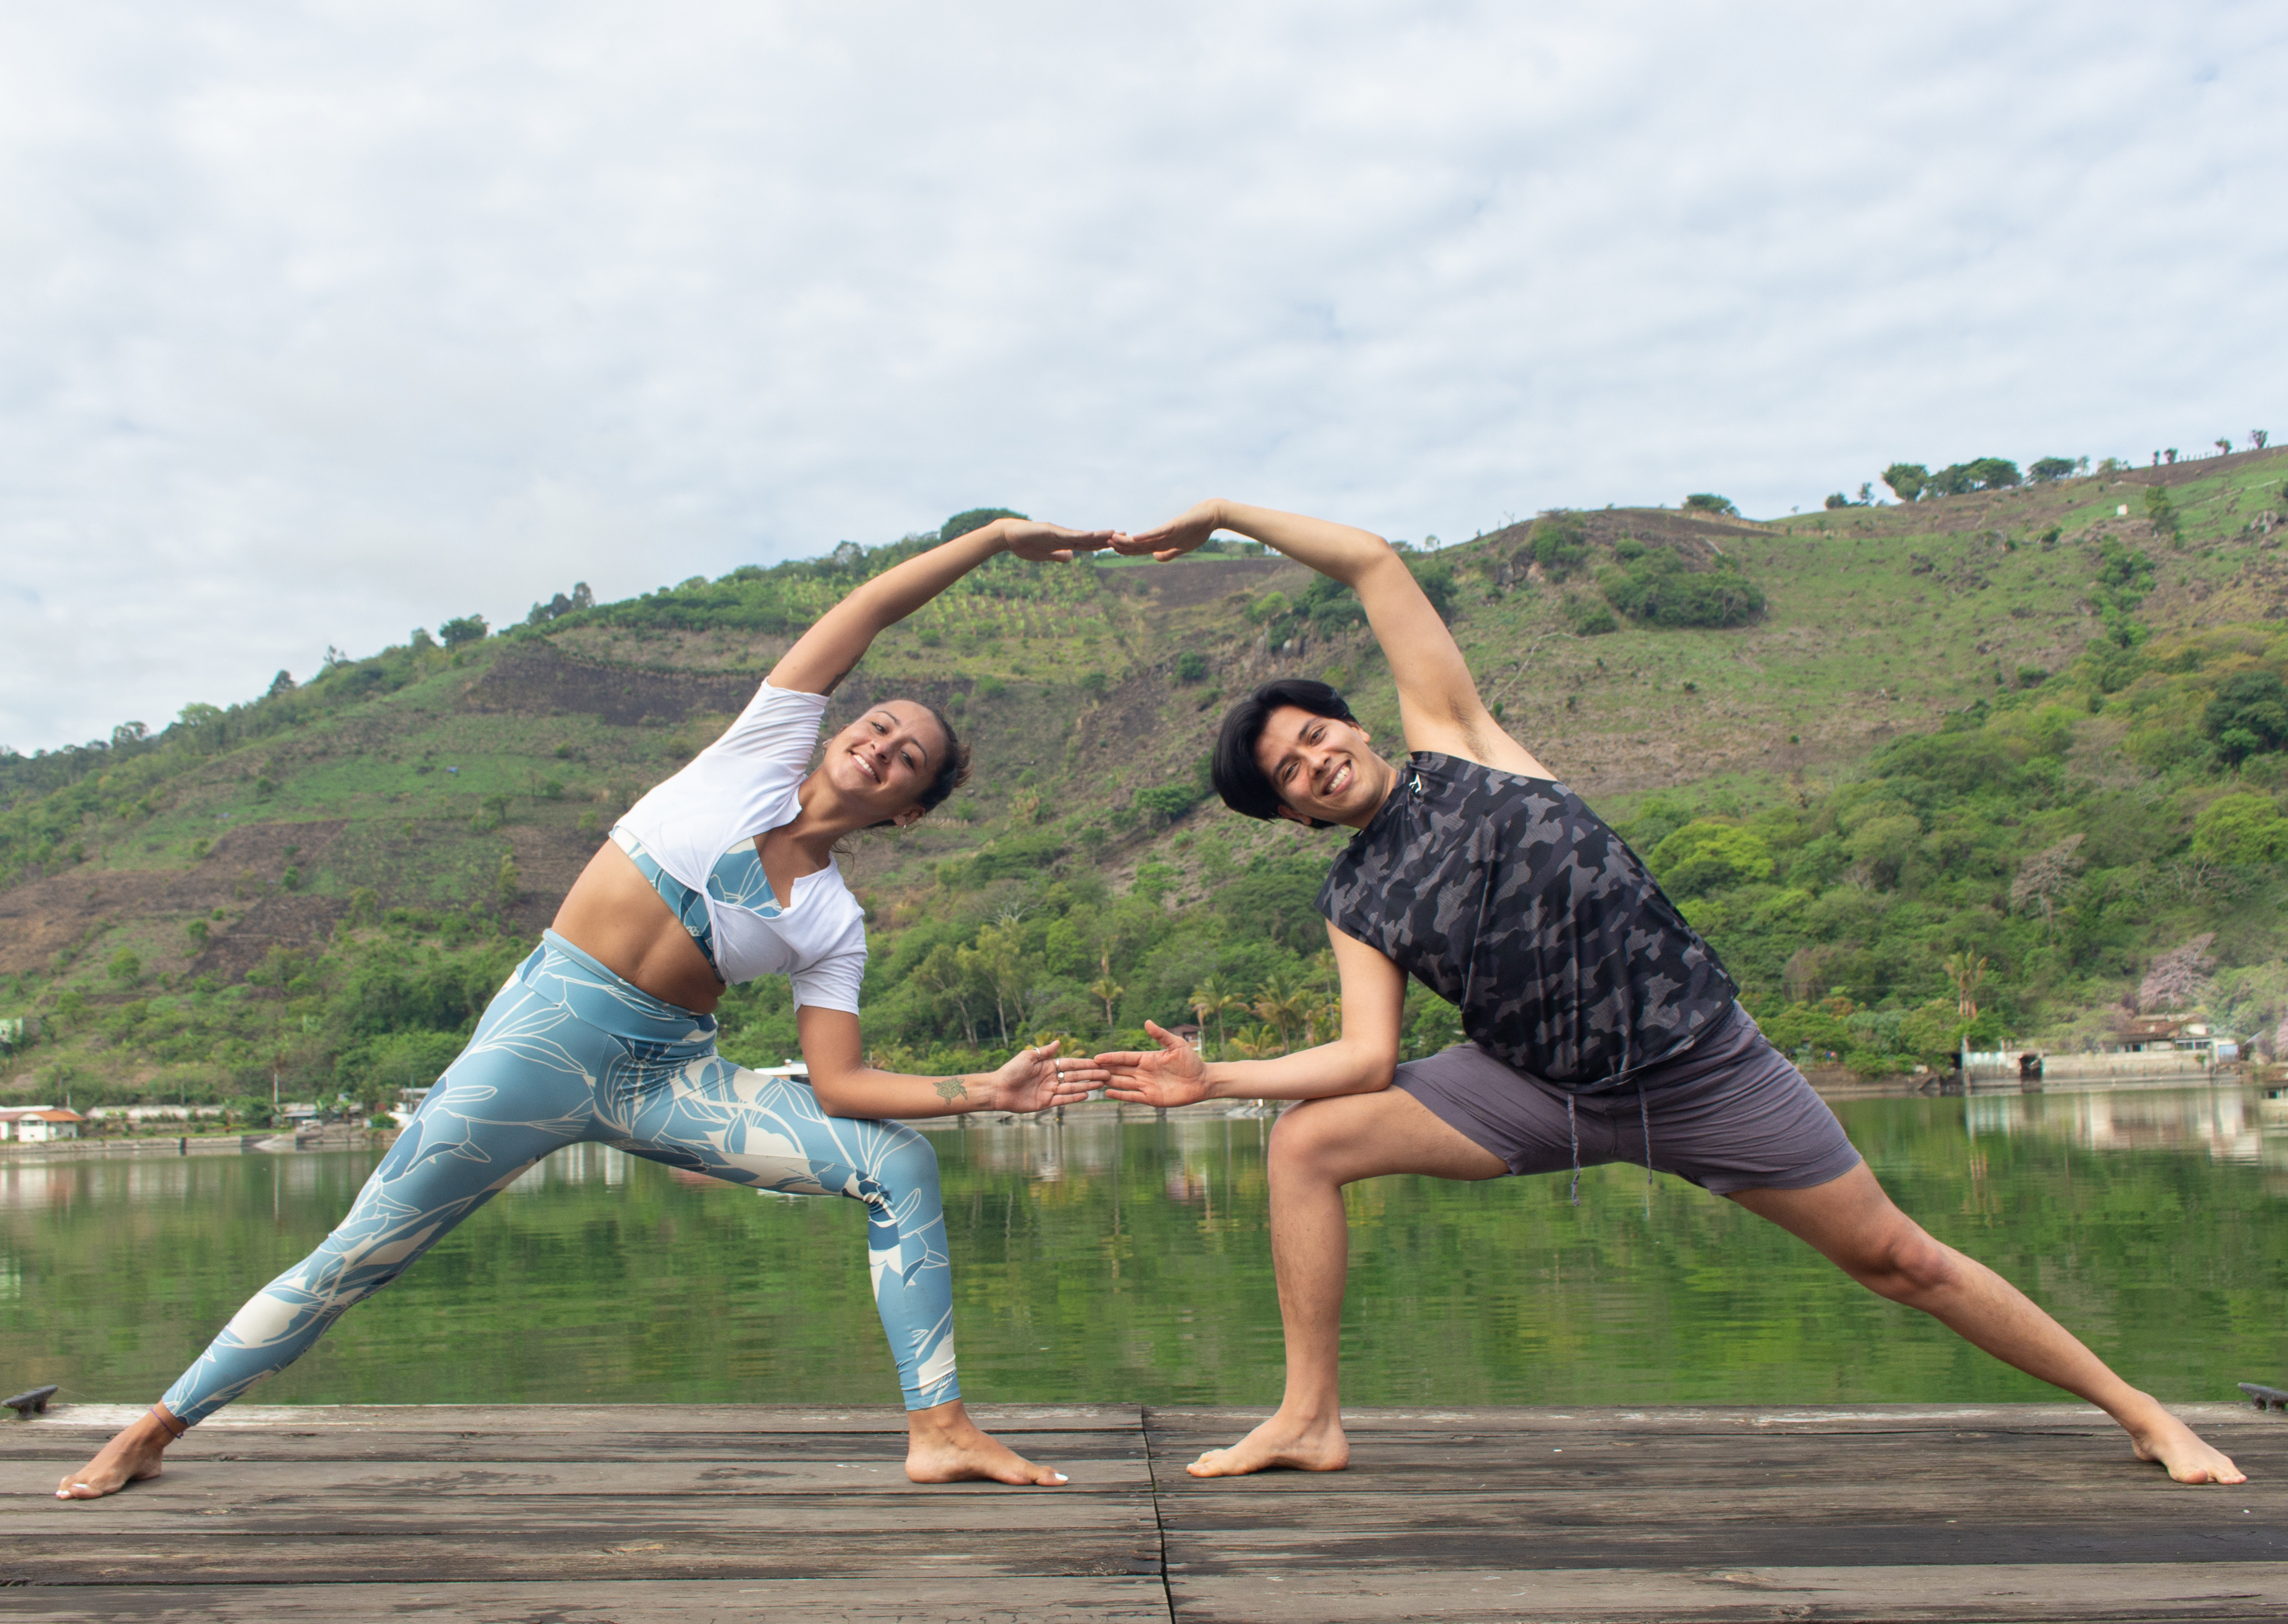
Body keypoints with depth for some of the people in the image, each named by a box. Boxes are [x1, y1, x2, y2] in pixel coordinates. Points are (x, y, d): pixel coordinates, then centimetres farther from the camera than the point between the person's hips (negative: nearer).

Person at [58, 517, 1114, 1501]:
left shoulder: (834, 926, 2)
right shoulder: (766, 751, -1)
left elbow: (838, 1083, -4)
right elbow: (868, 610, -2)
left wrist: (988, 1090, -13)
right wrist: (996, 537, 0)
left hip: (668, 1079, 3)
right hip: (546, 1033, -2)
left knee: (901, 1164, -13)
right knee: (358, 1258, 0)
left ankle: (938, 1430, -11)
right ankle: (158, 1427, 22)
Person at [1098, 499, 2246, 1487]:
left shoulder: (1450, 739, 0)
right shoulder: (1354, 903, 7)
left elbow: (1372, 562, -1)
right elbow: (1369, 1058, -5)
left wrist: (1226, 512, 4)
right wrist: (1215, 1079, -12)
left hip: (1698, 1063, -3)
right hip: (1538, 1091, 3)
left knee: (1895, 1259, 4)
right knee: (1306, 1142, -10)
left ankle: (2142, 1413, 23)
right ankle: (1310, 1419, -2)